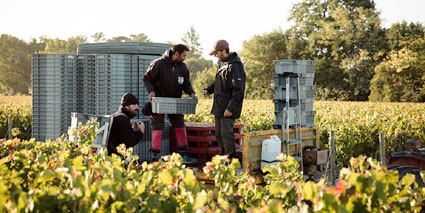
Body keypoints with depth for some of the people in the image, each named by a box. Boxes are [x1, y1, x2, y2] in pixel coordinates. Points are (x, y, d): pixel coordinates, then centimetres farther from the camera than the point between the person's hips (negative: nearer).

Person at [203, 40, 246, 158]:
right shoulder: (221, 63, 13)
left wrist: (230, 108, -24)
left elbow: (238, 90, -22)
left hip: (228, 108, -10)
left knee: (226, 134, -7)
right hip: (219, 106, 10)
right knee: (219, 134, 15)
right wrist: (209, 90, 9)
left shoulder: (234, 66, -18)